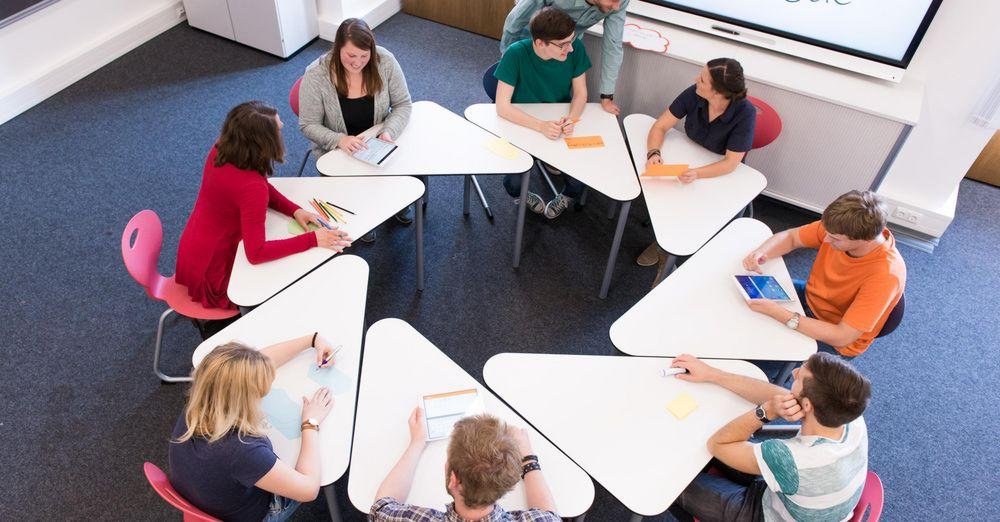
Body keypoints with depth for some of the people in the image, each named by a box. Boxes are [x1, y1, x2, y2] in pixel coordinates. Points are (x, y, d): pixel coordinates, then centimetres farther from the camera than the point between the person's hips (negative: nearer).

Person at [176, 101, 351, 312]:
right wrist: (313, 239, -29)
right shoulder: (251, 186, -35)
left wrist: (295, 210, -8)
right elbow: (256, 253, -33)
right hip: (211, 275, -7)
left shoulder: (221, 148, -10)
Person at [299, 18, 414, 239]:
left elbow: (403, 104, -7)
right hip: (336, 150, -2)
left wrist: (389, 132, -26)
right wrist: (340, 140, -31)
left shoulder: (385, 61, -16)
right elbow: (308, 125, -13)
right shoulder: (316, 75, -21)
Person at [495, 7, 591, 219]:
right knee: (514, 183, -23)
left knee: (579, 182, -18)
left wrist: (570, 118, -28)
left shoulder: (575, 49, -18)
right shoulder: (516, 54, -26)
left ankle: (567, 196, 20)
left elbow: (580, 93, -7)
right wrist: (541, 126, -38)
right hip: (522, 124, -2)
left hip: (560, 121, 2)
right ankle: (521, 195, 16)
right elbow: (502, 106, -26)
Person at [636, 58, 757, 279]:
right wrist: (653, 153, -31)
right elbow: (660, 126, -11)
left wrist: (697, 173, -42)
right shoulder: (694, 94, -20)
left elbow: (731, 162, -26)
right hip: (689, 161, 4)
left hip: (720, 175, -3)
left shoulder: (745, 113, -28)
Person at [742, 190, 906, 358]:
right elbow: (790, 237, -4)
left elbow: (842, 337, -34)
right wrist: (761, 252, -27)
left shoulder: (886, 275, -36)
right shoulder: (840, 227, -21)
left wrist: (779, 314, -41)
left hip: (834, 343, -6)